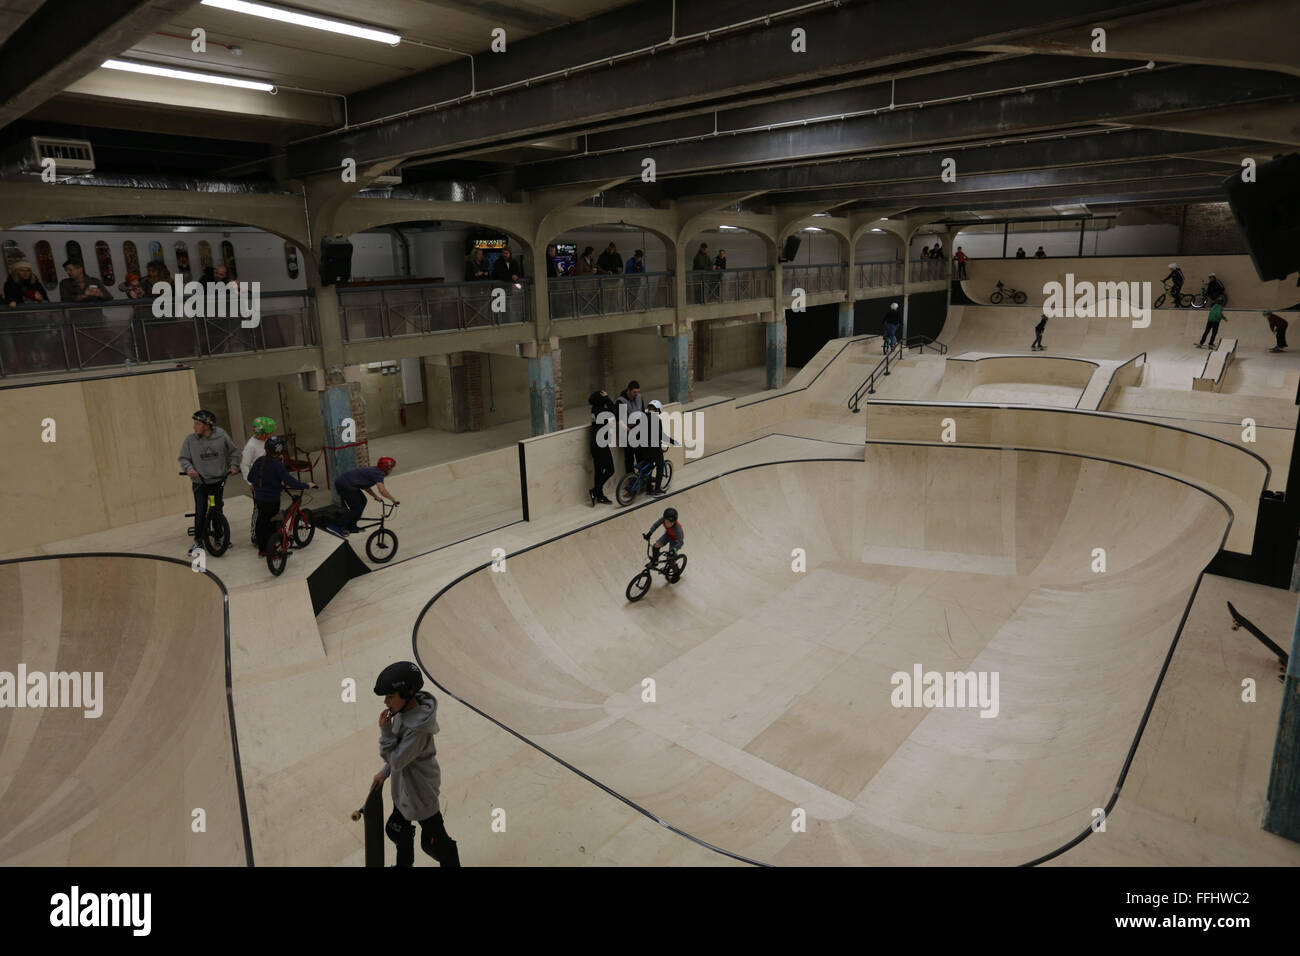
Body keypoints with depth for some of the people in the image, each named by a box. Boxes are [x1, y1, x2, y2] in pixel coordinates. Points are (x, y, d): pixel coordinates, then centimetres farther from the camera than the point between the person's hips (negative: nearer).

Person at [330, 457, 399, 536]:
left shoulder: (374, 470, 14)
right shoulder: (378, 474, -15)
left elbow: (365, 486, 20)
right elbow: (382, 490, -29)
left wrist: (375, 496, 13)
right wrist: (394, 500, -20)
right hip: (344, 485, -10)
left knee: (363, 501, 14)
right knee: (356, 507, -5)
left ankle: (352, 527, 21)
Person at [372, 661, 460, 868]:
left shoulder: (417, 729, -37)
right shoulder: (405, 709, -10)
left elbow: (396, 761, -27)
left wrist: (385, 731, -26)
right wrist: (385, 773, 8)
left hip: (420, 791, -9)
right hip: (403, 787, 9)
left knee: (433, 841, 10)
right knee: (396, 829, 29)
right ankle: (405, 863, 55)